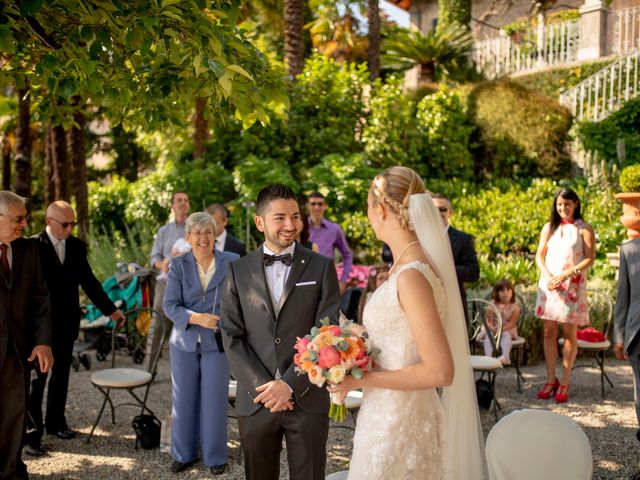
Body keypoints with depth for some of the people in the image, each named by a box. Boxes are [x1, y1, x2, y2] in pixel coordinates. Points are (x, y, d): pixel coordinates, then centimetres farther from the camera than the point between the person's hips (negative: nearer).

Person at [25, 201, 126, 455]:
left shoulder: (77, 246, 5)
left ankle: (55, 422, 29)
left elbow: (88, 281, 13)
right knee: (36, 378, 0)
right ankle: (31, 433, 7)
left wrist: (110, 309, 13)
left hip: (67, 322, 5)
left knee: (61, 375, 14)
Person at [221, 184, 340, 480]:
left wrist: (291, 385, -14)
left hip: (307, 399, -1)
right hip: (255, 400, 2)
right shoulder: (238, 271, 4)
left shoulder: (321, 267, 0)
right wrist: (260, 387, -11)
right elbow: (232, 337, 0)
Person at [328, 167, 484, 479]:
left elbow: (440, 371, -24)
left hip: (396, 424, -8)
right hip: (391, 415, 8)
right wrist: (359, 334, 12)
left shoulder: (412, 275, -24)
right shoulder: (411, 265, 3)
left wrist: (362, 379, -18)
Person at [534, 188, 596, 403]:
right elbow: (539, 256, 8)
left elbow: (590, 258, -6)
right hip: (548, 285, 3)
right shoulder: (549, 227, 11)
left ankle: (564, 383, 6)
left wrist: (565, 275, -16)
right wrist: (548, 276, -10)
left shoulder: (584, 229, 1)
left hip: (573, 286, -3)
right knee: (549, 332, 4)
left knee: (570, 333, 1)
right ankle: (551, 380, 12)